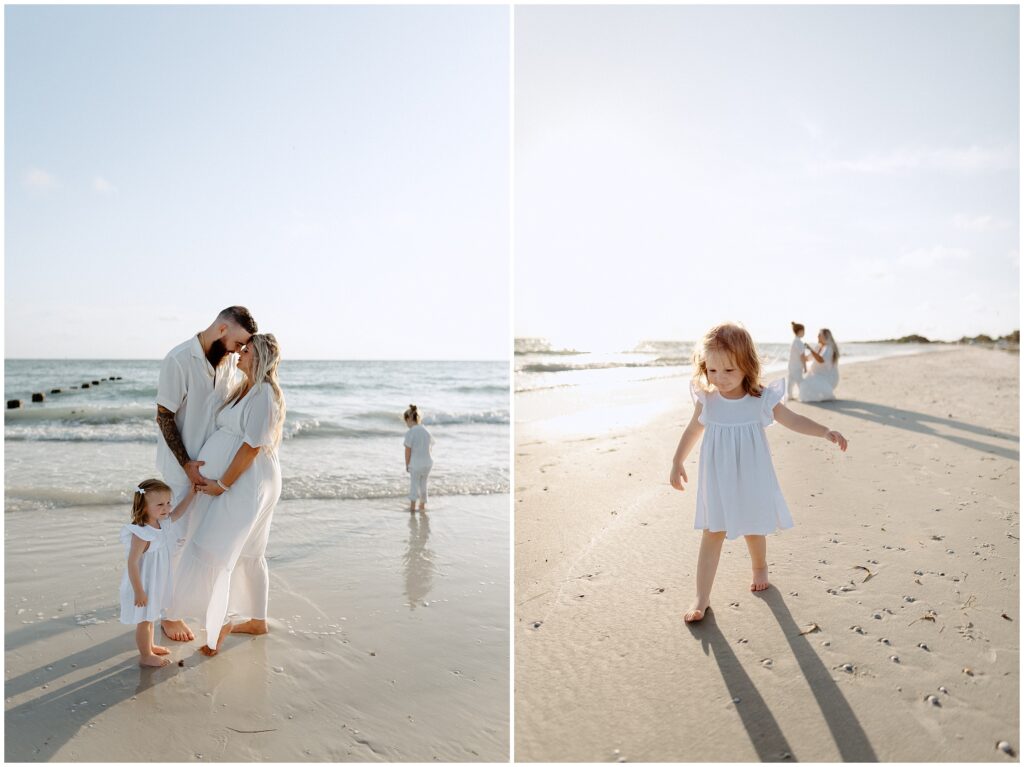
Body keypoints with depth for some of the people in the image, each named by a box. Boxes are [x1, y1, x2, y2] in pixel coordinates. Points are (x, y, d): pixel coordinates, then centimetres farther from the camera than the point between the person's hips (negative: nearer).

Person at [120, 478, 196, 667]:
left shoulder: (162, 524, -6)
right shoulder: (141, 534, -31)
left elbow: (178, 512, 14)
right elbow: (132, 563, -29)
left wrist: (192, 492, 9)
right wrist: (138, 592, -26)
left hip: (155, 584, 8)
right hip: (143, 586, -8)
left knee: (150, 617, 26)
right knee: (144, 621, 10)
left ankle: (150, 646, 45)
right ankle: (145, 656, 26)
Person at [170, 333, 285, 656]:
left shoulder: (265, 394, -19)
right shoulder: (243, 389, 11)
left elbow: (252, 447, -21)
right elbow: (230, 435, 15)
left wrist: (222, 484, -15)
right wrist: (204, 460, 3)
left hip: (247, 483, -10)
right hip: (243, 482, 10)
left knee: (215, 551, -4)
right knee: (248, 554, 16)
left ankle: (221, 621, 12)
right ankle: (258, 620, 28)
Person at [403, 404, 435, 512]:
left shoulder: (410, 433, -15)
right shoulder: (426, 431, 3)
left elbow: (408, 451, -12)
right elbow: (429, 448, 9)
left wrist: (407, 465, 0)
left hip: (415, 463, -5)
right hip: (428, 462, 5)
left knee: (414, 484, 11)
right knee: (423, 483, 19)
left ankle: (412, 505, 16)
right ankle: (423, 505, 29)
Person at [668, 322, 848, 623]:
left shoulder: (761, 399, -12)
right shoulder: (706, 399, -8)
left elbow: (793, 420, -3)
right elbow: (693, 430, 7)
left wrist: (827, 432, -15)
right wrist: (677, 463, 12)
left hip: (751, 479, 0)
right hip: (718, 482, 0)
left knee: (754, 530, 17)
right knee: (712, 535, 0)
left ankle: (760, 567, 49)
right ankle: (701, 598, 5)